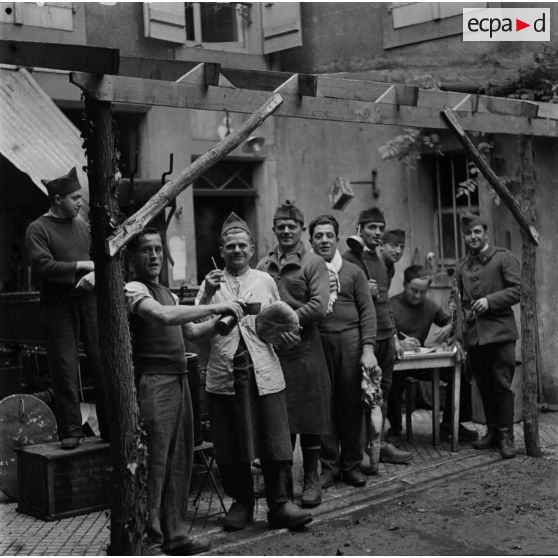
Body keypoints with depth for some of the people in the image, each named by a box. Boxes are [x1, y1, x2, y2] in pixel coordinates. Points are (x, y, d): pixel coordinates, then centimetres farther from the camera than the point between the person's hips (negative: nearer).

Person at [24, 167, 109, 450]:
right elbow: (45, 266, -14)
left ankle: (111, 427, 9)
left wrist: (95, 274, -8)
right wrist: (83, 265, -10)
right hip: (58, 307, -4)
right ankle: (70, 431, 9)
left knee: (103, 363, 1)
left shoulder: (83, 226, 15)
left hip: (89, 301, 4)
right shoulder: (37, 230, -2)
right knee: (65, 370, -1)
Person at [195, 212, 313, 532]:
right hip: (225, 374, 0)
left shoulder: (265, 281, 13)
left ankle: (280, 505, 6)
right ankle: (241, 502, 20)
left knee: (276, 441, -3)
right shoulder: (212, 284, 10)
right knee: (231, 445, 5)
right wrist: (207, 295, -15)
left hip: (264, 373, 0)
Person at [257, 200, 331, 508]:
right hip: (271, 348, 4)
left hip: (304, 348, -4)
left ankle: (311, 478, 12)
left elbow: (319, 306, -10)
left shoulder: (313, 263, 0)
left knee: (309, 416, 2)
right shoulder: (264, 265, 12)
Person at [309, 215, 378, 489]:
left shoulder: (352, 271, 9)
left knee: (351, 405, 4)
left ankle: (352, 464, 16)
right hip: (317, 343, 0)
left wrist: (368, 349, -5)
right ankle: (329, 465, 14)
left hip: (350, 341, 1)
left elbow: (367, 311, 4)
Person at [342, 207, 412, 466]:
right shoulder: (349, 259, -7)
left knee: (383, 391, 11)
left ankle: (380, 444, 19)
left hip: (385, 337, 8)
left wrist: (394, 335, 21)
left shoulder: (380, 261, 19)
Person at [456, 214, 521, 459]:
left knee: (502, 385, -5)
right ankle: (492, 431, 21)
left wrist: (490, 301, -16)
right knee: (484, 386, 10)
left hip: (499, 331, -5)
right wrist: (466, 312, 9)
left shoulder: (504, 258, 1)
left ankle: (506, 436, 1)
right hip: (474, 335, 5)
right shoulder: (462, 266, 17)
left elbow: (516, 290, -7)